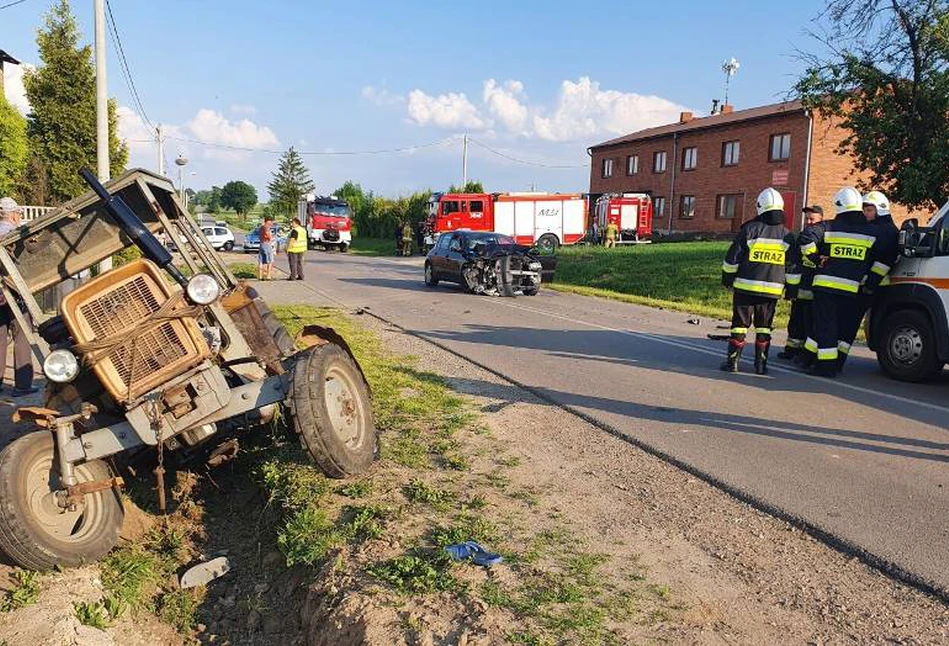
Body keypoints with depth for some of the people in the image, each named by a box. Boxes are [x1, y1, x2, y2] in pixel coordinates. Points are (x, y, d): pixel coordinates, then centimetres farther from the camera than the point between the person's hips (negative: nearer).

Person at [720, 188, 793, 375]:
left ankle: (732, 360, 3)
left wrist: (727, 278, 8)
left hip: (746, 286, -2)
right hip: (773, 288, 3)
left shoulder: (750, 229, -6)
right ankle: (761, 363, 12)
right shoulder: (787, 235, 5)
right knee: (763, 326, 12)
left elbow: (733, 257, -5)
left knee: (740, 323, 4)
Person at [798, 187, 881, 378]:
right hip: (852, 288, 3)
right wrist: (869, 284, 14)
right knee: (842, 326, 15)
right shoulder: (870, 232, 8)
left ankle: (827, 365, 1)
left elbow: (806, 238, -15)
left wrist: (817, 259, -3)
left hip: (826, 283, -3)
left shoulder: (830, 227, -1)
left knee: (825, 324, 2)